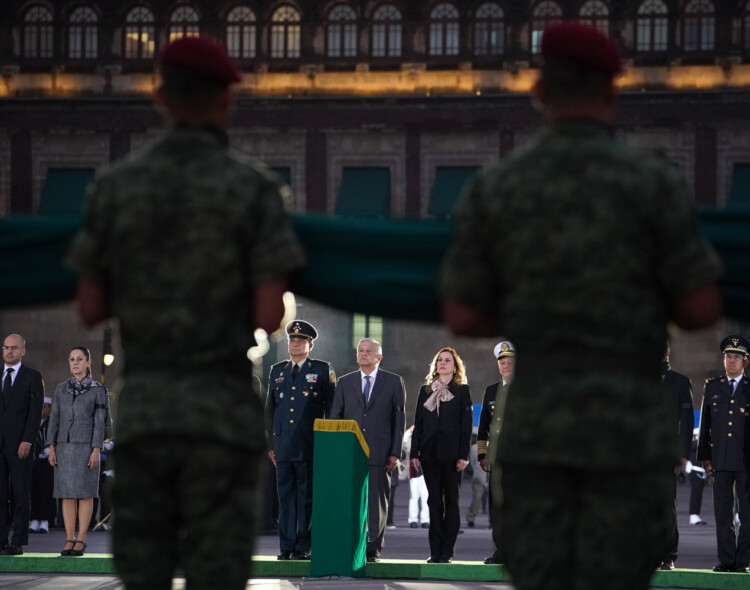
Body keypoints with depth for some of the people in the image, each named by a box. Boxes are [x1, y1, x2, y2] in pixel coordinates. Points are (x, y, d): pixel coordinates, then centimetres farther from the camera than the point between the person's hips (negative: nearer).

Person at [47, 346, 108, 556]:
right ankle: (69, 540, 5)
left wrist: (96, 451, -12)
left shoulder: (97, 390, -1)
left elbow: (99, 422, -5)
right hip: (65, 447, 3)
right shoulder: (61, 389, 9)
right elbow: (55, 419, 8)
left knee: (85, 494, -3)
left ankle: (81, 540, 1)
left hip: (87, 446, -3)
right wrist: (51, 448, 0)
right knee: (67, 494, 2)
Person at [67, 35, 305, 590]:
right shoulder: (254, 186, -5)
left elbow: (91, 308, 6)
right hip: (224, 410, -3)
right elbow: (270, 316, -10)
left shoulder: (115, 185, 4)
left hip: (144, 407, 3)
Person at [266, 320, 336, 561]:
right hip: (283, 446, 4)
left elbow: (332, 408, 3)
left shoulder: (323, 370, 4)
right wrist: (270, 444, 13)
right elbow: (270, 410, 18)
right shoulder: (277, 371, 16)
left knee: (307, 497, -2)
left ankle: (304, 547, 1)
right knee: (285, 496, 3)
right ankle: (287, 546, 6)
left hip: (310, 447, -4)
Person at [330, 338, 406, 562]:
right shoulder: (345, 382, 14)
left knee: (377, 501, -4)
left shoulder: (394, 382, 8)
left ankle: (373, 549, 1)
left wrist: (395, 453, -2)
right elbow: (335, 417, 12)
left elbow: (399, 419, 5)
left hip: (379, 453, -2)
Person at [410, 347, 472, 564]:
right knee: (434, 501, 2)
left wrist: (463, 456, -9)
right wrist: (414, 453, 2)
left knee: (451, 501, 0)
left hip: (451, 453, -3)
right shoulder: (425, 391, 14)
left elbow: (466, 424, -1)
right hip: (430, 452, 3)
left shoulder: (462, 390, 5)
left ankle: (447, 552, 1)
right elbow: (418, 424, 11)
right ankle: (435, 551, 3)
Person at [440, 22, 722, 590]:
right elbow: (702, 308, -5)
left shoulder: (493, 188, 2)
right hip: (629, 424, -2)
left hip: (534, 422, 2)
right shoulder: (655, 181, -5)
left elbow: (462, 317, 4)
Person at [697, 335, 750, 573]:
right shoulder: (712, 386, 11)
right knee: (722, 511, 3)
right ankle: (726, 560, 7)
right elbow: (705, 423, 12)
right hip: (721, 459, 2)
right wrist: (705, 455, 7)